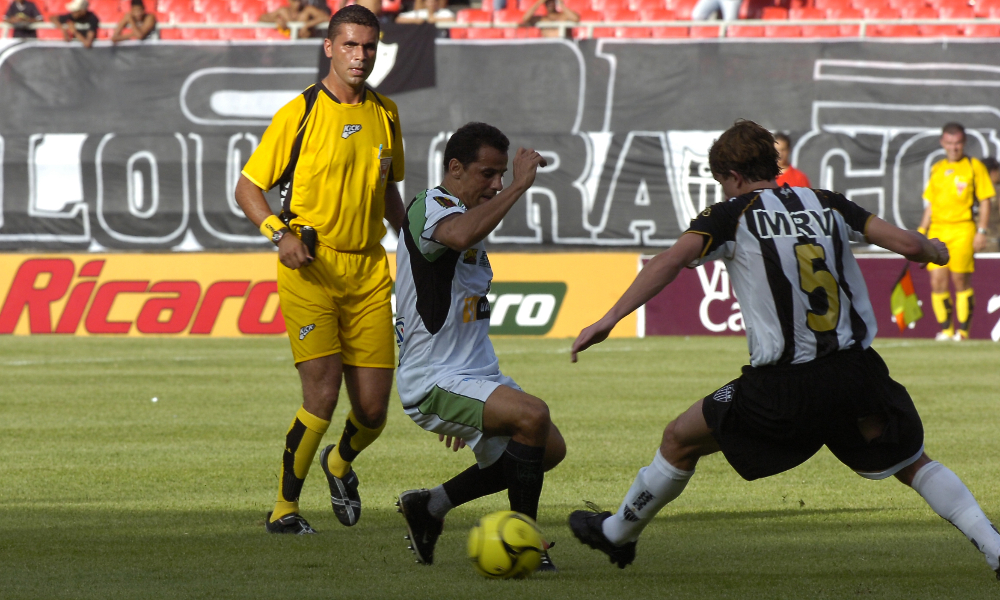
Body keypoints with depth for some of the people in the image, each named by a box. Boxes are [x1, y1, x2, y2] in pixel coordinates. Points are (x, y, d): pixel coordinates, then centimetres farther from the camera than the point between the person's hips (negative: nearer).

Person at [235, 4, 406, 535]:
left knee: (372, 411, 2)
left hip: (368, 269, 5)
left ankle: (340, 463, 36)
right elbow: (247, 188, -1)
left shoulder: (385, 114, 11)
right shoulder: (299, 114, -5)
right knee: (322, 396, -15)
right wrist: (279, 233, -17)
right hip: (310, 269, -5)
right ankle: (284, 508, 1)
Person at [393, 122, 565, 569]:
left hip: (474, 375, 10)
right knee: (532, 415, -28)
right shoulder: (430, 207, -14)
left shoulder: (467, 214, 17)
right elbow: (460, 235, -41)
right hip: (431, 382, -10)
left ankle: (429, 505, 20)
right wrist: (519, 187, -34)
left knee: (550, 448, 12)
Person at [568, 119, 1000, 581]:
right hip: (856, 374, 3)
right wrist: (934, 250, 27)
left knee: (680, 440, 18)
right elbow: (908, 244, 3)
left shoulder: (731, 216, 0)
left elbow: (670, 261, -16)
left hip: (781, 385, -3)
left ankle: (617, 534, 33)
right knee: (912, 464, 21)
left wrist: (608, 320, -19)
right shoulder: (827, 205, 9)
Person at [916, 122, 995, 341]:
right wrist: (921, 231, 13)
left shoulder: (974, 167, 2)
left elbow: (985, 200, 1)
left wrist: (982, 231, -7)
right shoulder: (936, 169, 16)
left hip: (962, 230, -4)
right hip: (937, 230, 4)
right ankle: (945, 329, 8)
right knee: (937, 282, -2)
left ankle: (963, 329, 2)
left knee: (961, 281, -6)